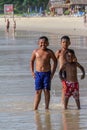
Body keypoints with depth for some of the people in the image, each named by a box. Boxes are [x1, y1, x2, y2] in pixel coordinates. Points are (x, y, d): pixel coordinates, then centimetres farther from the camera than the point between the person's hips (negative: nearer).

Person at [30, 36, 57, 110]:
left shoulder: (49, 52, -3)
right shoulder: (35, 51, 2)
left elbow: (55, 61, 7)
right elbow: (32, 61, 14)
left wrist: (52, 73, 2)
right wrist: (32, 72, 6)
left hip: (47, 73, -1)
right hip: (38, 73, 1)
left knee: (46, 91, 0)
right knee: (38, 91, 1)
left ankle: (47, 107, 8)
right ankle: (35, 108, 2)